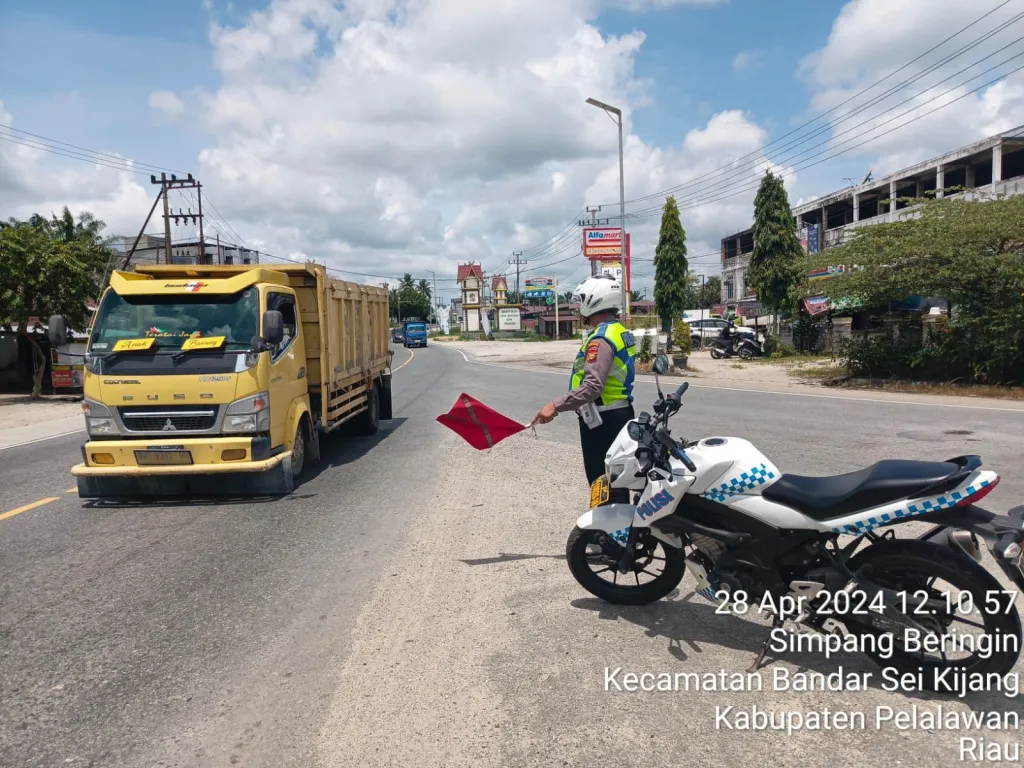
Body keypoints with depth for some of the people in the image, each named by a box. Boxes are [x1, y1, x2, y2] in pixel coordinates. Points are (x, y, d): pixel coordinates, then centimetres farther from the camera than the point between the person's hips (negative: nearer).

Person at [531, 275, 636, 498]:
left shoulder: (600, 339, -20)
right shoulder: (622, 332, 12)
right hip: (621, 413, 10)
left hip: (602, 421, -10)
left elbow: (592, 386, -31)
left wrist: (556, 406, -32)